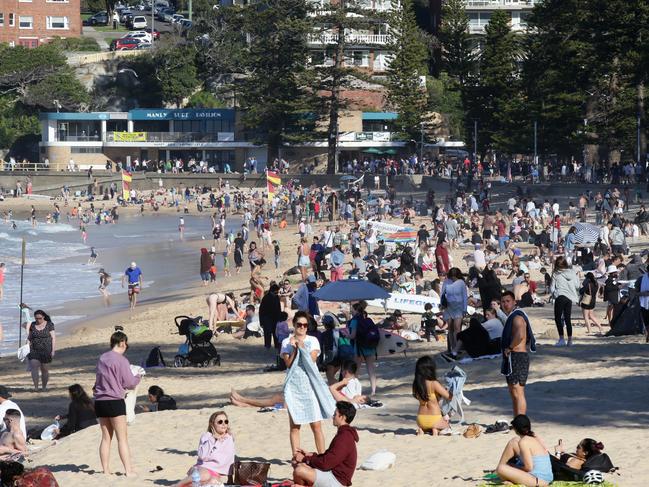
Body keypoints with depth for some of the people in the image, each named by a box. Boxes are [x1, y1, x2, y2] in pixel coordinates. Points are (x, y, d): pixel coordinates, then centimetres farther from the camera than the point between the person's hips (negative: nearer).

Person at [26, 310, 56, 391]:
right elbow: (29, 338, 12)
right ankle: (36, 387, -19)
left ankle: (44, 387, 18)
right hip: (34, 351, 2)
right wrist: (27, 349, 4)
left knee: (45, 370, 3)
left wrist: (53, 350, -9)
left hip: (46, 351, -2)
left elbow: (53, 338, -3)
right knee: (34, 367, -16)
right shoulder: (32, 325, 5)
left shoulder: (49, 325, -3)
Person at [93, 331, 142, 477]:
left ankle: (106, 470, 9)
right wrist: (137, 378, 11)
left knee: (106, 437, 11)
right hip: (115, 401, -6)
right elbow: (129, 382, -8)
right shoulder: (121, 360, -9)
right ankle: (129, 471, -6)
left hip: (100, 402, 6)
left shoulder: (102, 358, 12)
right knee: (122, 437, -3)